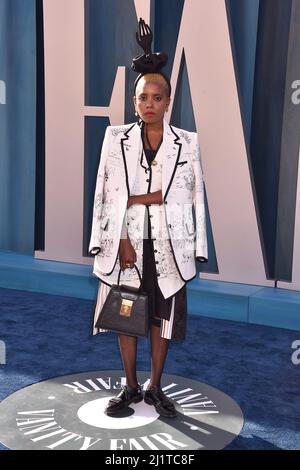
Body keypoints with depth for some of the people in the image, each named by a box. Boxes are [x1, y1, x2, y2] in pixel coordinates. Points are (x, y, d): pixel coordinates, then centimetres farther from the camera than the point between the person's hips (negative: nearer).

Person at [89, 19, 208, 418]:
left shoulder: (187, 143, 1)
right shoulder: (116, 138, 0)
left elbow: (192, 197, -2)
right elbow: (107, 195, -4)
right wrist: (122, 242, -11)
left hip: (169, 243, 0)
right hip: (127, 241, 0)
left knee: (163, 317, 9)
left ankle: (155, 388, 26)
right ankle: (130, 387, 26)